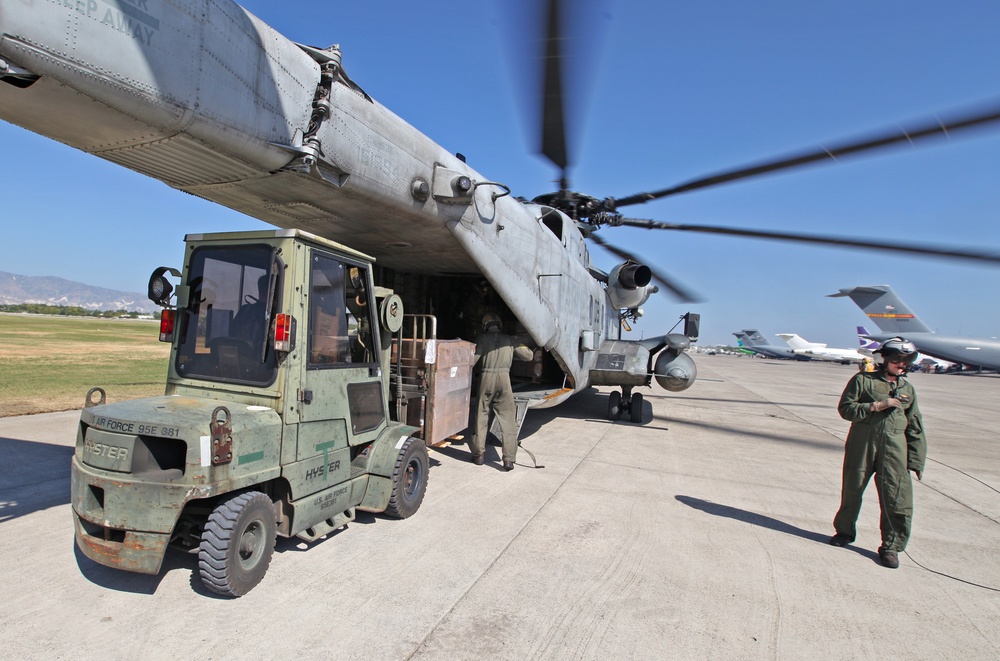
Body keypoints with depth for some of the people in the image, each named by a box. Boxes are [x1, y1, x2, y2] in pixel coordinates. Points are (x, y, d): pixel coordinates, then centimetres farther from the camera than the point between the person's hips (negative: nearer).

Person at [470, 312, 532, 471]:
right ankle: (509, 459, 0)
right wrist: (520, 347, 32)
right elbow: (528, 356, 15)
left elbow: (472, 360, -4)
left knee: (481, 417, 12)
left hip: (486, 377, -1)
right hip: (504, 378, 1)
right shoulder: (509, 339, 11)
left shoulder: (482, 338, 5)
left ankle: (478, 455, 18)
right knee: (508, 419, 3)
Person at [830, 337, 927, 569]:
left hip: (894, 448, 2)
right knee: (852, 490, 11)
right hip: (861, 445, -2)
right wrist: (877, 406, -16)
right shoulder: (863, 380, 0)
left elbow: (915, 428, 12)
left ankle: (891, 547, 10)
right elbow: (845, 408, -5)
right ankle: (845, 531, 32)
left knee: (898, 498, -5)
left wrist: (916, 461, 8)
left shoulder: (908, 389, 11)